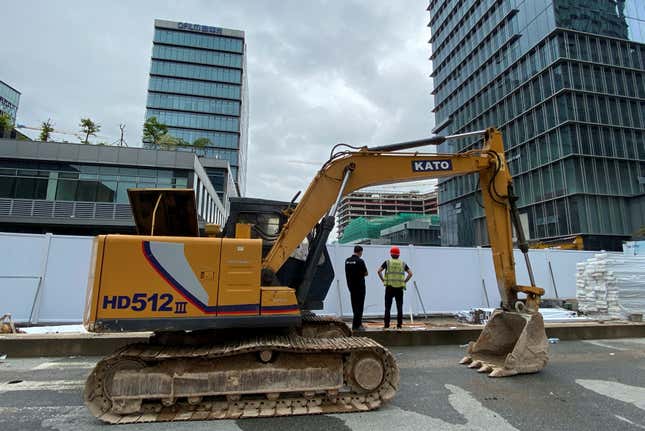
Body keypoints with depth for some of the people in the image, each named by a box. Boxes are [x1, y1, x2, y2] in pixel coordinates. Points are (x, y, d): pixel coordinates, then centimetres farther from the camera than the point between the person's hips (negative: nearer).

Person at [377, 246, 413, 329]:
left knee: (388, 307, 5)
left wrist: (383, 280, -1)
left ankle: (386, 324, 5)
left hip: (389, 287, -1)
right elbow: (410, 273, 1)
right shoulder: (403, 263, 7)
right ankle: (399, 324, 8)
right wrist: (404, 281, 5)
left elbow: (379, 271, -8)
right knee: (399, 307, 7)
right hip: (399, 288, 1)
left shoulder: (387, 262, 2)